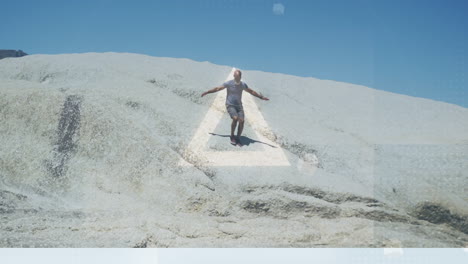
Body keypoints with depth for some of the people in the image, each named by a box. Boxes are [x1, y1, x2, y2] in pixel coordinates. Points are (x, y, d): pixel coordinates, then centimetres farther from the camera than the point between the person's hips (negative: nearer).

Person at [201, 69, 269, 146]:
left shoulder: (243, 85, 2)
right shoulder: (228, 83, -8)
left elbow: (251, 92, 16)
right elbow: (217, 88, -2)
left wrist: (261, 97, 17)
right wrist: (206, 92, -3)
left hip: (239, 106, 4)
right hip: (230, 105, -4)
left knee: (241, 121, -16)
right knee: (235, 119, -28)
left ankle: (238, 139, -1)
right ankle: (232, 137, -9)